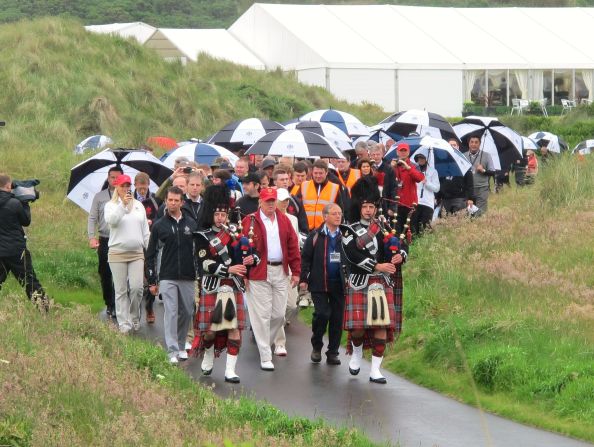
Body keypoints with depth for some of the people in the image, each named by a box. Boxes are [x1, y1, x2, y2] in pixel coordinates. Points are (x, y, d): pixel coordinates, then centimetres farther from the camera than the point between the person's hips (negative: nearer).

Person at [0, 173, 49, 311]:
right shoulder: (15, 204, -15)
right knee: (30, 281, 4)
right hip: (16, 251, -4)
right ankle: (44, 307, 4)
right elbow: (26, 221, -2)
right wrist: (25, 205, 11)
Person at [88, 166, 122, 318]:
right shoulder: (99, 197, 10)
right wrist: (92, 237, -4)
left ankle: (115, 306, -5)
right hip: (104, 241, 2)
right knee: (105, 274, 7)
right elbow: (92, 218, 9)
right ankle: (109, 304, 20)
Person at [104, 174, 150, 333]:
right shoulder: (111, 205, 3)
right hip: (117, 253, -2)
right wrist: (123, 204, -26)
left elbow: (145, 230, 15)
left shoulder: (139, 205, 13)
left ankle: (134, 317, 11)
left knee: (137, 287, -10)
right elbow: (111, 220, -19)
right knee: (121, 290, 0)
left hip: (137, 253, 2)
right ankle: (124, 323, 5)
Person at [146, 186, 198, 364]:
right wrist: (152, 281, 1)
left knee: (187, 312, 8)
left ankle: (181, 346, 25)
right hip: (167, 277, -3)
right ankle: (172, 351, -13)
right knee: (171, 312, -10)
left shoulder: (191, 224, 7)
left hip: (188, 277, 3)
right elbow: (150, 255, 5)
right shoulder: (159, 226, 2)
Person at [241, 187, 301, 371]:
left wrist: (296, 271, 8)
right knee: (262, 315, -3)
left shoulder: (284, 220, 10)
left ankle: (265, 341, 34)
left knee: (279, 314, 8)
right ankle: (265, 357, 1)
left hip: (280, 272, 5)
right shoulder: (250, 222, -5)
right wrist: (243, 273, -11)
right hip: (259, 274, -5)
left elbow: (293, 246, 11)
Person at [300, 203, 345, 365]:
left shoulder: (345, 236, 7)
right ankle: (316, 347, 12)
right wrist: (303, 279, -6)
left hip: (339, 284, 3)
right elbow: (306, 258, 1)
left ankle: (332, 353, 13)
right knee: (322, 314, -11)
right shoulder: (316, 236, 1)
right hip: (319, 284, -3)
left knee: (337, 318, 4)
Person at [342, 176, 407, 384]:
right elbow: (352, 255, -13)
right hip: (359, 283, -2)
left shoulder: (385, 227, 11)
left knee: (381, 325, -4)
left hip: (383, 283, 2)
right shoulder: (350, 231, 1)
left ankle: (375, 370, -1)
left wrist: (400, 255, -15)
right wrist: (377, 266, -19)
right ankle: (357, 354, 29)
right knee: (358, 326, -4)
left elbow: (402, 244, 9)